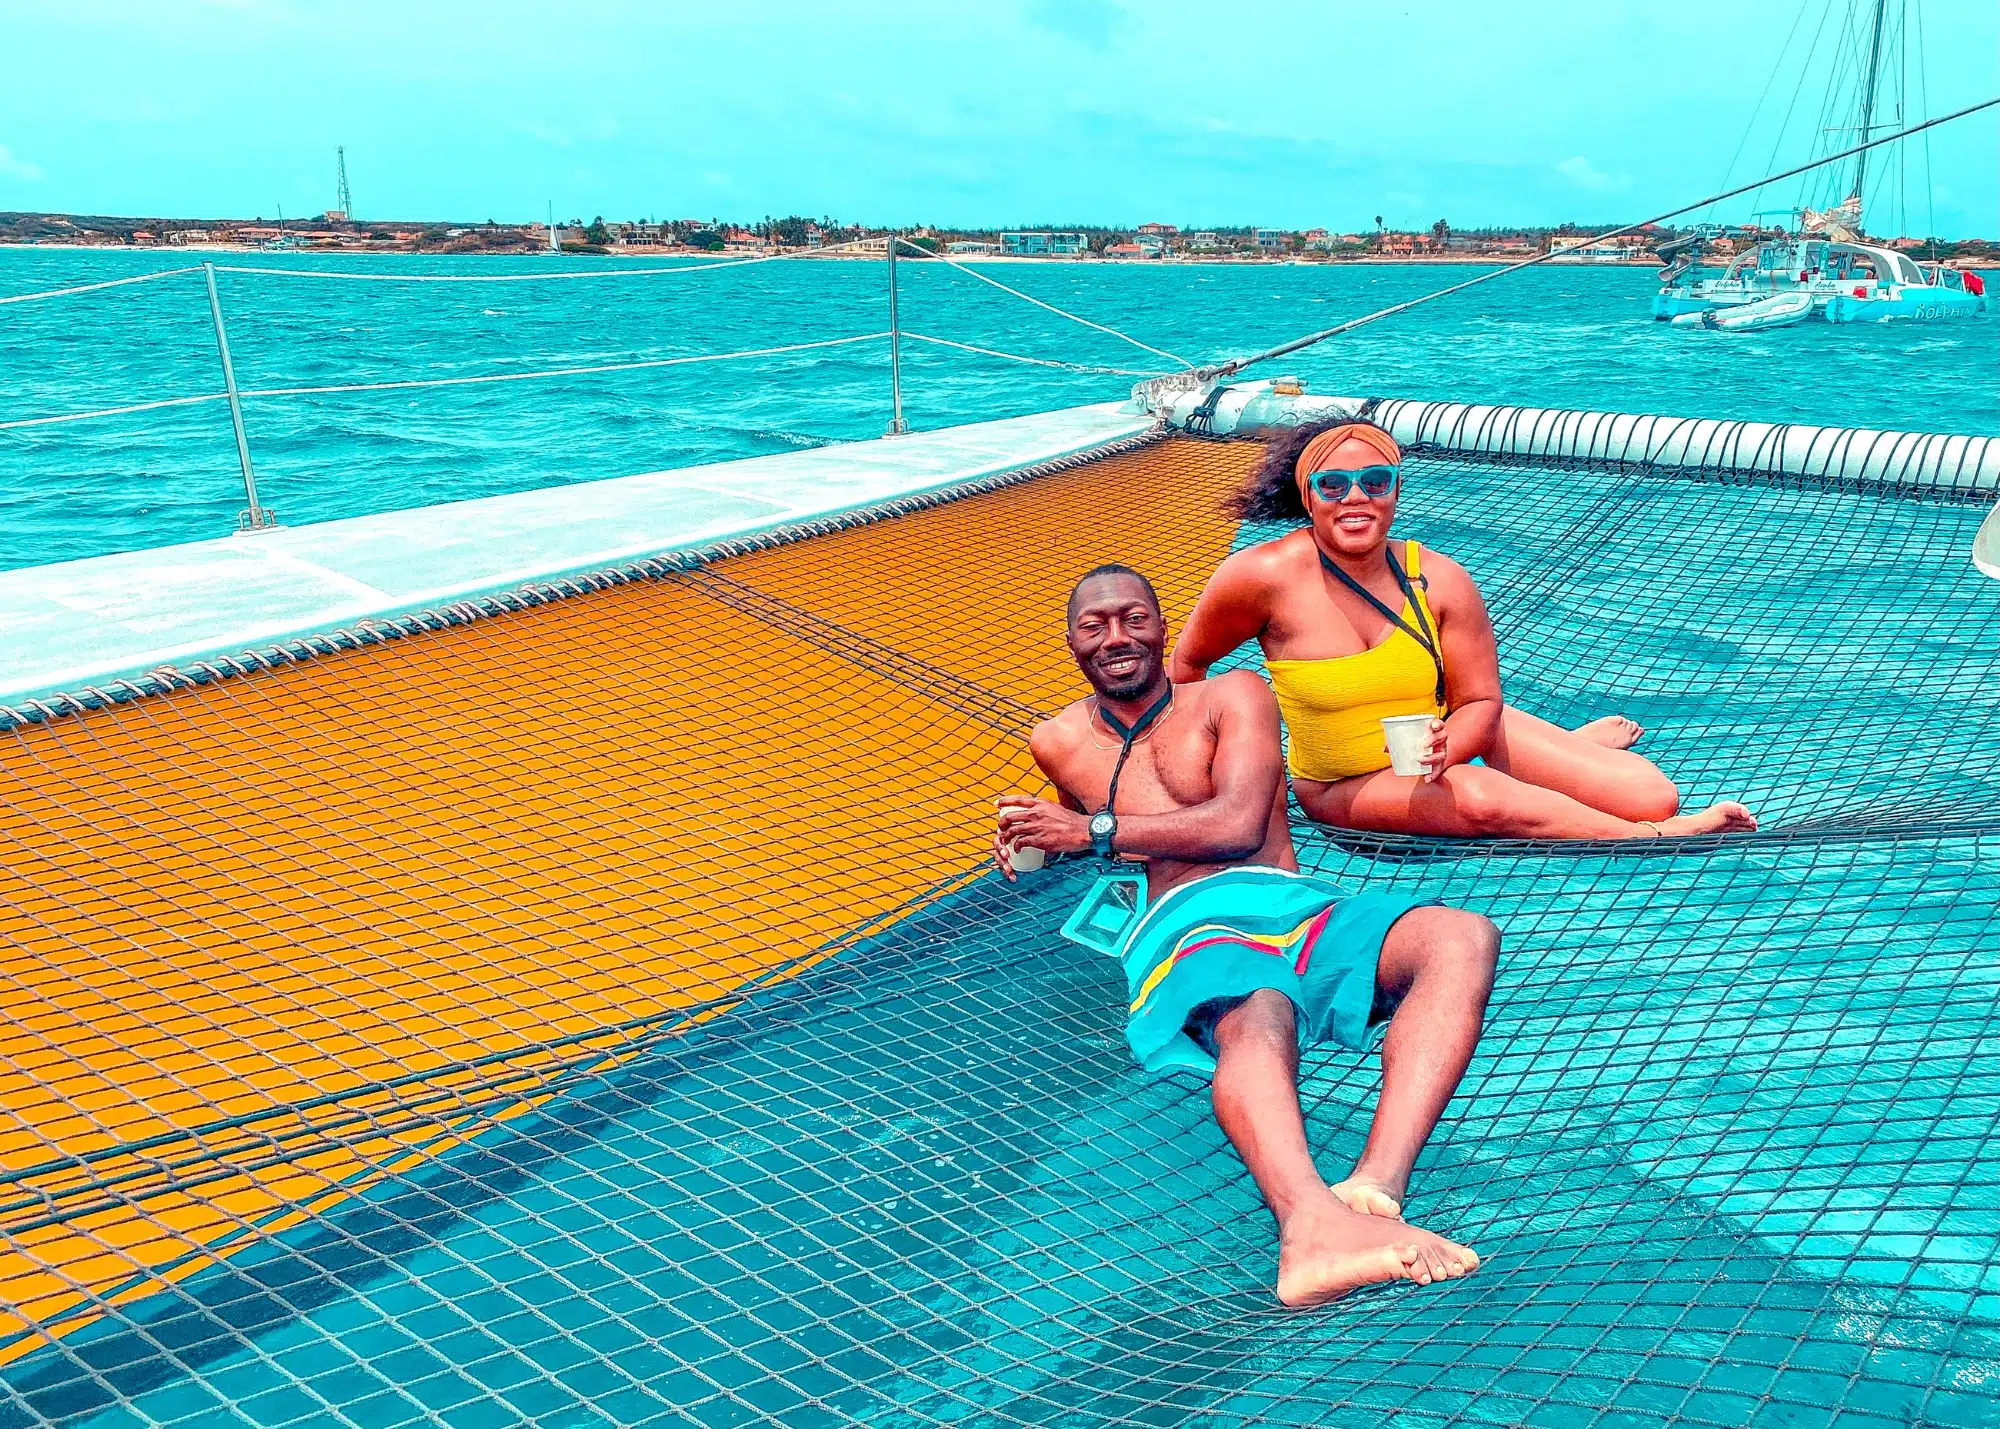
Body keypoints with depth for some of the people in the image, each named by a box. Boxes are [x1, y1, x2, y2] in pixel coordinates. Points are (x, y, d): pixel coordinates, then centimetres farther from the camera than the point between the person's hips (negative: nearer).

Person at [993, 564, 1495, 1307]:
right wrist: (1033, 839, 17)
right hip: (1189, 921, -2)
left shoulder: (1233, 696, 14)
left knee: (1464, 939, -29)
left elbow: (1239, 824, -2)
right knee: (1257, 1015, -41)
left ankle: (1374, 1191, -50)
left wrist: (1096, 830, -3)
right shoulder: (1058, 743, 21)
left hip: (1296, 904, 2)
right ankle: (1313, 1225, -70)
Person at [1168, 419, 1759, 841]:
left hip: (1445, 731, 3)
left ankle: (1576, 746, 28)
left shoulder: (1440, 580, -14)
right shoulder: (1263, 576, -21)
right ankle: (1659, 835, -16)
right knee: (1479, 799, -36)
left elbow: (1480, 701, -9)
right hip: (1346, 785, -3)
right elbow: (1188, 663, -5)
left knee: (1655, 796, -5)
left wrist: (1447, 747, -31)